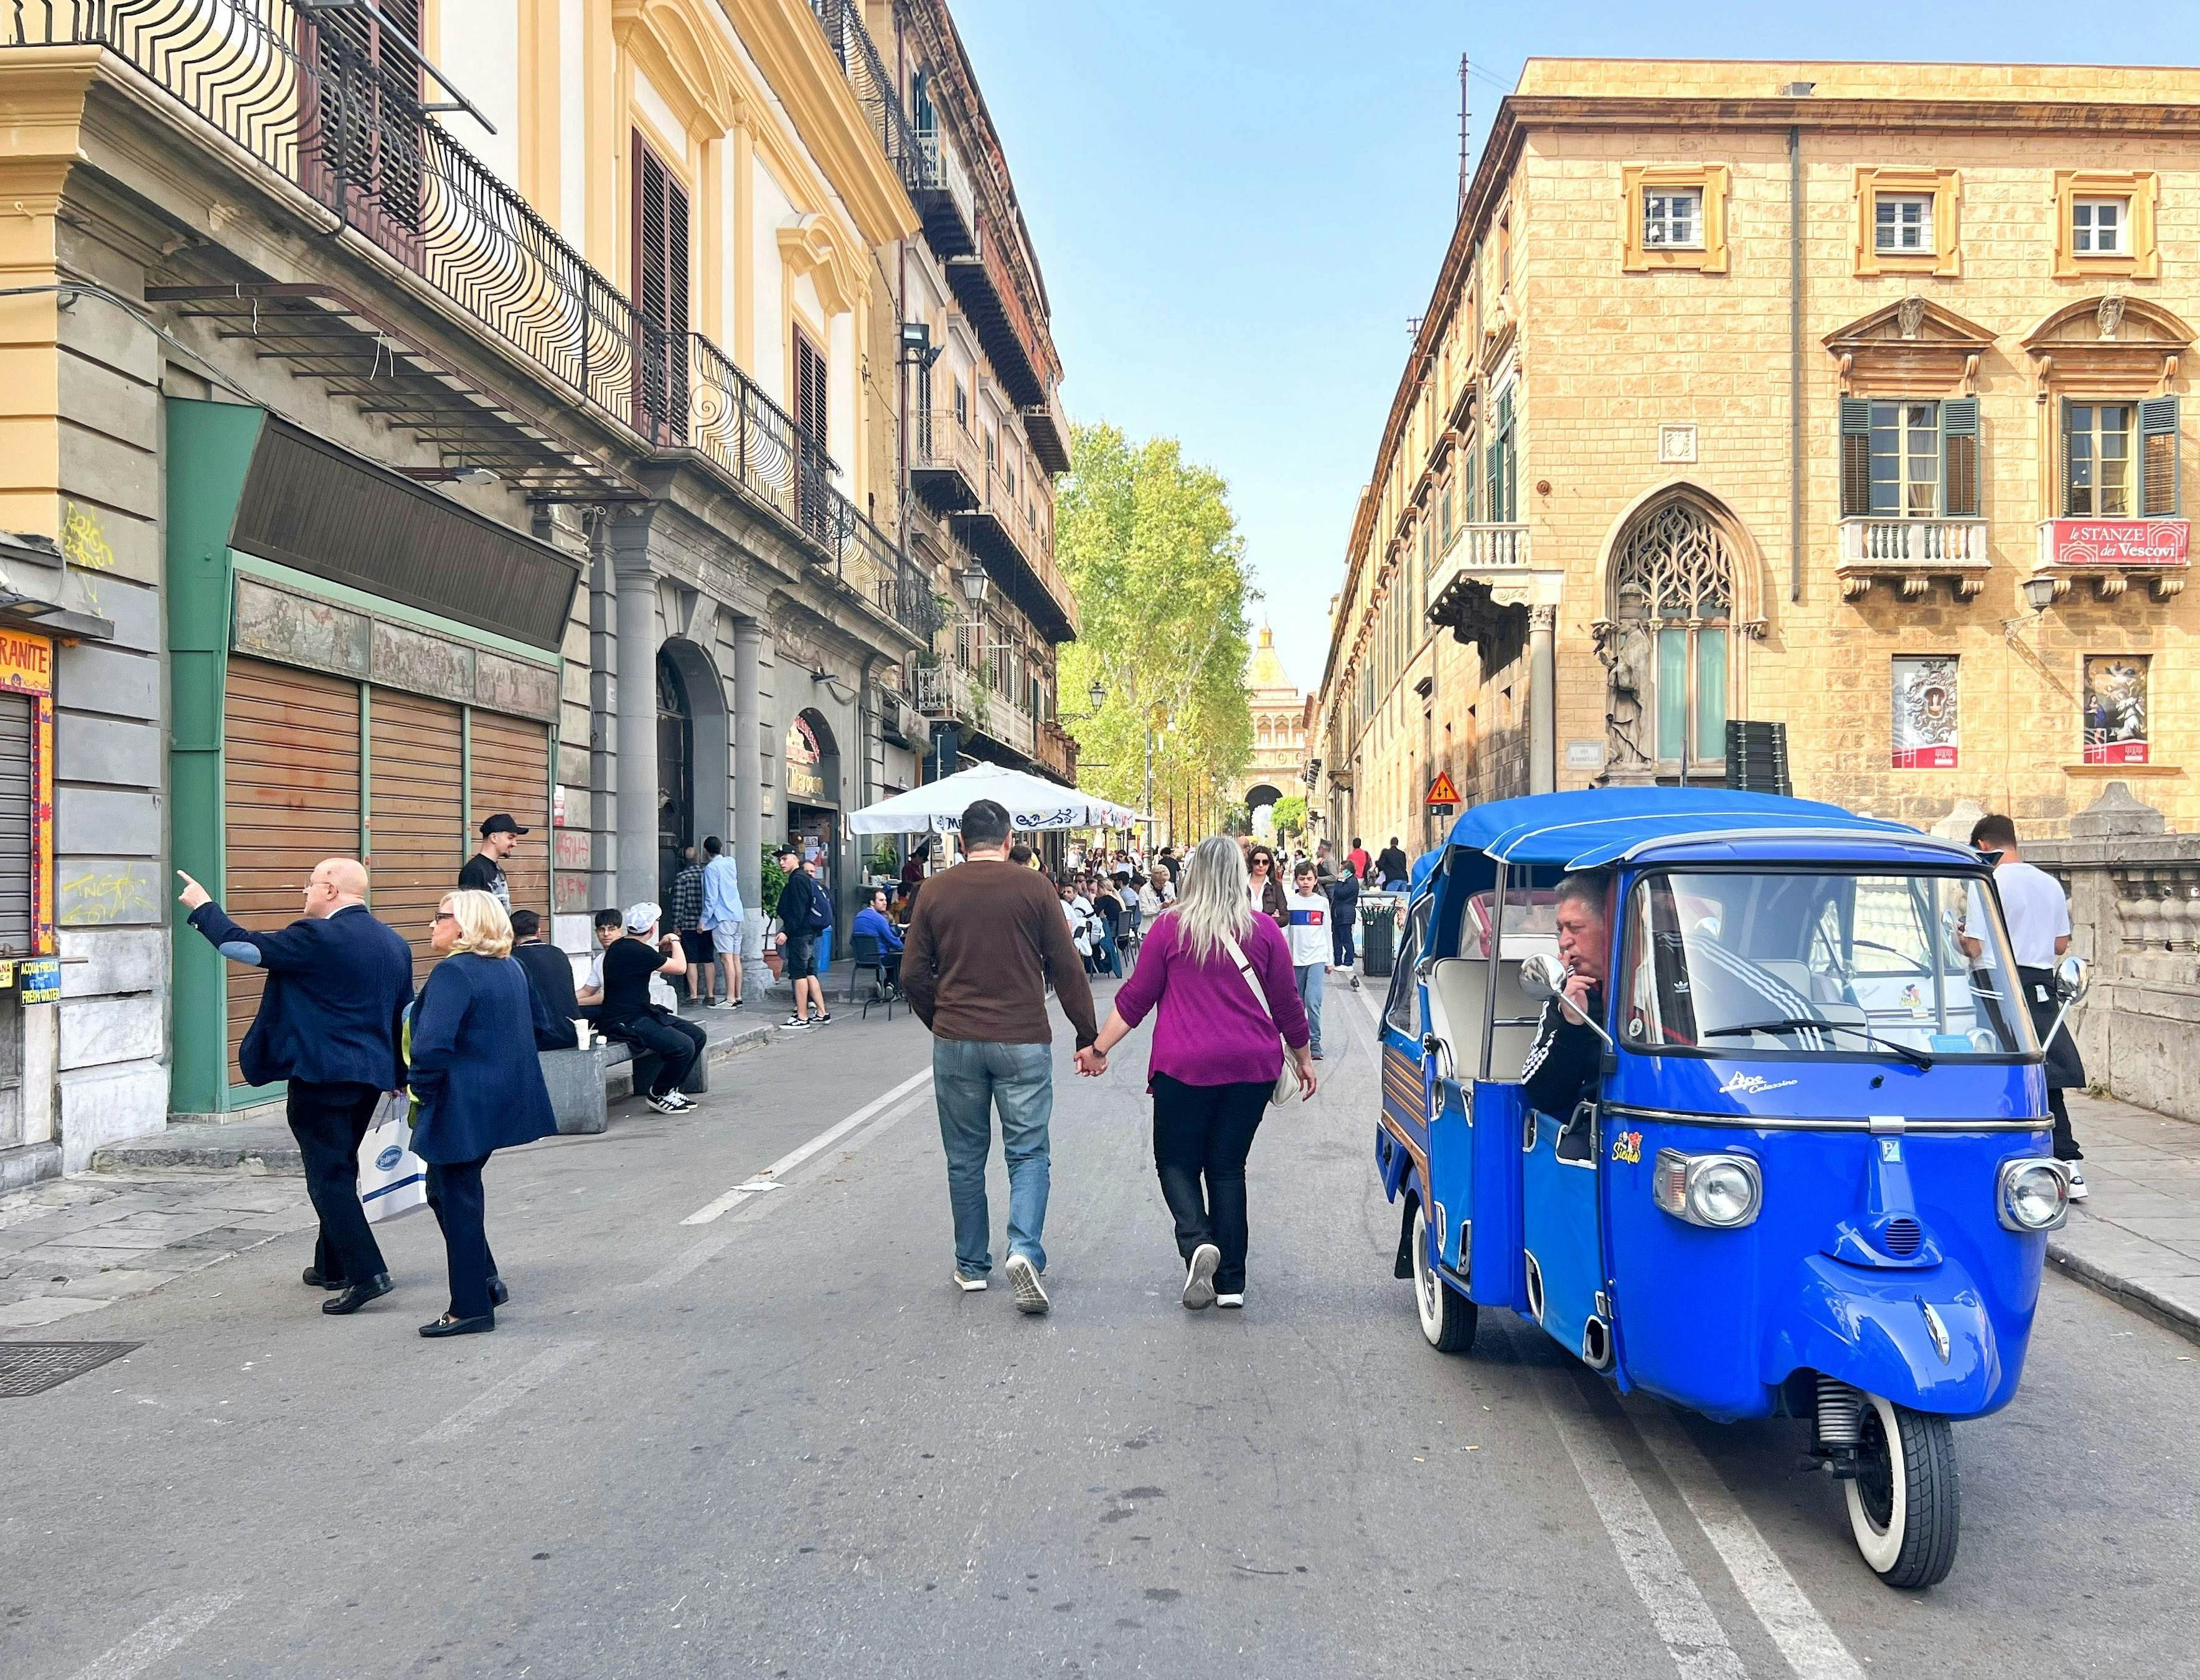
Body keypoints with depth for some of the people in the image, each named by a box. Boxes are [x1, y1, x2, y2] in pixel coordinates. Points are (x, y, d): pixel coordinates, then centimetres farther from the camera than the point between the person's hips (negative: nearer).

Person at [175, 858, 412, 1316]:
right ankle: (332, 1265, 29)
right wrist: (400, 1077, 24)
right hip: (371, 1076, 8)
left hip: (320, 1074, -8)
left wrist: (203, 908, 9)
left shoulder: (317, 936, -14)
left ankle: (366, 1273, -12)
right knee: (339, 1170, 20)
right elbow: (405, 1015, 16)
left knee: (329, 1176, -6)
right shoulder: (395, 943, 9)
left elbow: (244, 947, -7)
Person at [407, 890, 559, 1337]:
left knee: (457, 1200, 2)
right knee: (445, 1191, 22)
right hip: (508, 1099, 9)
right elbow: (539, 1023, 21)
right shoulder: (513, 968, 9)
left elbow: (432, 1044, -26)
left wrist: (423, 1093, -13)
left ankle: (471, 1308, 9)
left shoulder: (452, 973, -18)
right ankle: (487, 1281, 24)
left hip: (464, 1107, -9)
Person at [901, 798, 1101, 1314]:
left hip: (955, 1043, 2)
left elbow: (914, 974, 3)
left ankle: (971, 1266, 20)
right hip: (1023, 1041, -2)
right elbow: (1066, 967, -3)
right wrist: (1087, 1037, 3)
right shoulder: (1033, 887, -3)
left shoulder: (935, 891, 2)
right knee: (1028, 1154, 5)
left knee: (965, 1158, 13)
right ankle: (1025, 1250, -14)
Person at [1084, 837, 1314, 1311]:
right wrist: (1303, 1057, 21)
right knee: (1228, 1166, 12)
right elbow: (1287, 1004, 7)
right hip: (1252, 1067, 2)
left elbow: (1135, 998, 0)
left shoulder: (1170, 929, -2)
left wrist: (1100, 1048, 9)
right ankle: (1231, 1283, 10)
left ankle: (1197, 1242, -16)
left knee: (1177, 1161, 11)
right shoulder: (1263, 931, 2)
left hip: (1185, 1067, -2)